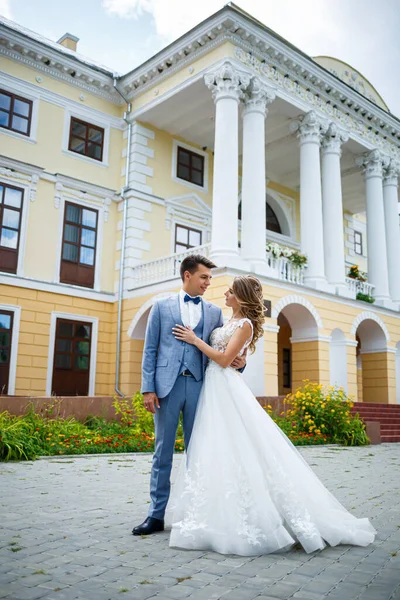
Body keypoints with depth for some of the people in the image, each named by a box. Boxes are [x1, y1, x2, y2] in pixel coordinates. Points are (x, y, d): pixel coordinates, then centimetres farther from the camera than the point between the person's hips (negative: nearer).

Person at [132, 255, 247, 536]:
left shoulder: (214, 312, 13)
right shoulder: (162, 306, 8)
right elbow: (150, 349, 4)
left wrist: (239, 362, -9)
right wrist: (148, 388, -4)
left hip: (199, 385, 2)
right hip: (168, 385, -1)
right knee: (163, 451, 4)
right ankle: (156, 515, 14)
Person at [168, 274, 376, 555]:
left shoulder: (245, 324, -11)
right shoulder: (230, 322, 16)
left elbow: (224, 359, -19)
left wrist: (195, 339, -12)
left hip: (226, 388, -9)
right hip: (213, 387, 9)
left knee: (233, 448, -8)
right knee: (217, 449, 11)